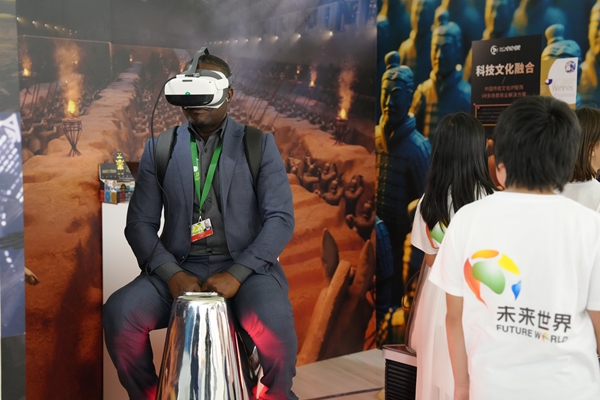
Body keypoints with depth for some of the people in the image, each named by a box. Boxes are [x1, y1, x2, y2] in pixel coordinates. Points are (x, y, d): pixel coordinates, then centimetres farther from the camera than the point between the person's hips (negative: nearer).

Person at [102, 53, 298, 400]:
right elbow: (140, 223, 5)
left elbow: (281, 219, -4)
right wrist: (171, 273, -13)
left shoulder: (259, 144, 4)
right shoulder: (159, 149, 10)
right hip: (178, 266, 2)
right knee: (119, 313, -24)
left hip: (245, 266, -2)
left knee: (275, 325, -32)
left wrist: (236, 273, -17)